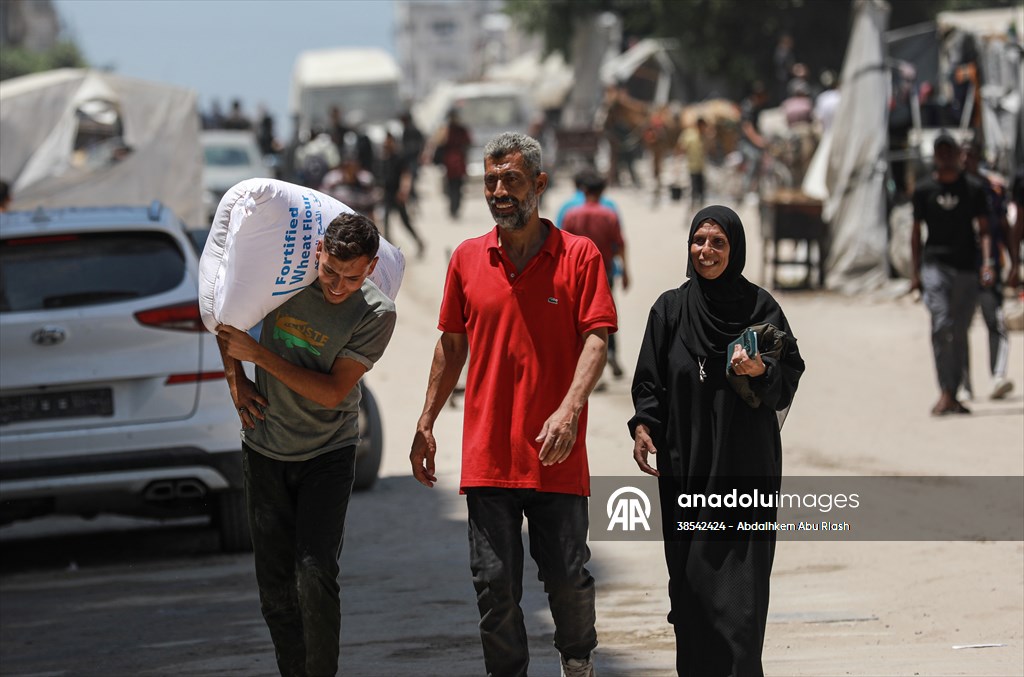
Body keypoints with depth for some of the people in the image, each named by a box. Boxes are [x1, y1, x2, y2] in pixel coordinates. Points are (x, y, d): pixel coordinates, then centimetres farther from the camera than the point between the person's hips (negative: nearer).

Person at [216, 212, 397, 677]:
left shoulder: (376, 314, -16)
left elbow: (332, 392, -20)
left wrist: (257, 354, -18)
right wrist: (235, 379, 2)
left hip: (329, 452, -3)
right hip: (265, 451, 3)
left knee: (314, 577, -16)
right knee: (275, 587, 4)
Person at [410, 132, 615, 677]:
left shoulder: (579, 255, 0)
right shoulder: (468, 259, 10)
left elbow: (596, 339, -8)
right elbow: (451, 345, 18)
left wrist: (569, 411, -23)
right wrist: (426, 423, 15)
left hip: (556, 454, -2)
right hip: (487, 455, 2)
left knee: (568, 579, 1)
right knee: (494, 584, 1)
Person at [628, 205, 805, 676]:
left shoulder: (759, 307, 2)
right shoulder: (670, 309, 6)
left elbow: (792, 372, 1)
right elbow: (650, 381, 6)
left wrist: (762, 371, -20)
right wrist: (643, 425, -10)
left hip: (746, 465, -2)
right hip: (686, 463, 2)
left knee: (742, 579, -8)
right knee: (691, 576, 0)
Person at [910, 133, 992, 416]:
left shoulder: (973, 188, 8)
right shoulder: (924, 190, 7)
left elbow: (983, 229, 7)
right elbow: (916, 231, 11)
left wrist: (988, 262, -8)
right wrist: (915, 272, 5)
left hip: (966, 266, 2)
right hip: (934, 263, -2)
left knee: (960, 332, 5)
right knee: (941, 326, -17)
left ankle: (954, 395, 13)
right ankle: (945, 393, -19)